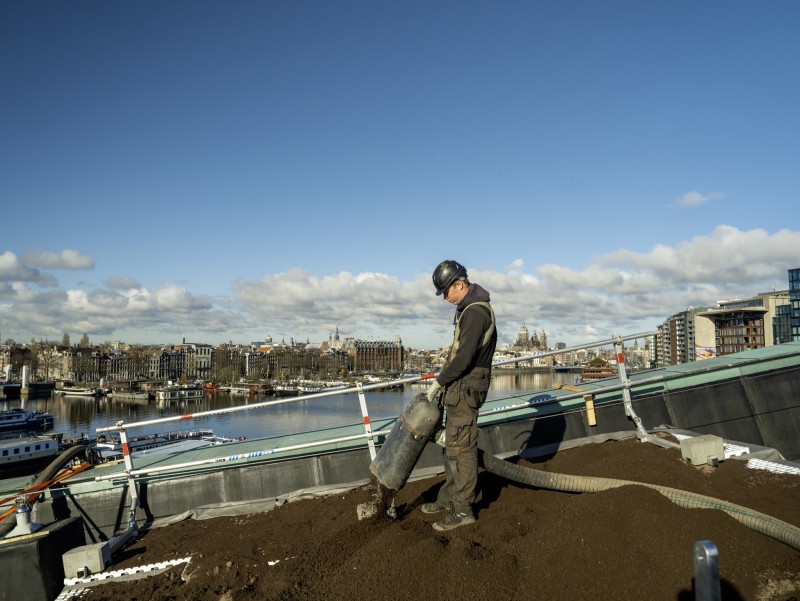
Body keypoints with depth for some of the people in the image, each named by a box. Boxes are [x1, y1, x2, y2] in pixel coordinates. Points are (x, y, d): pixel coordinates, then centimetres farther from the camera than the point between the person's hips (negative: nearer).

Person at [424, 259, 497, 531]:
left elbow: (464, 357, -24)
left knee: (461, 448, -5)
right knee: (452, 445, 17)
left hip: (466, 389, -10)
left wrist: (439, 382, -14)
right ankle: (448, 497, 29)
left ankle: (463, 509, 4)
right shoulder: (467, 309, 14)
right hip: (458, 387, 10)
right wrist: (444, 381, 16)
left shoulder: (476, 312, -19)